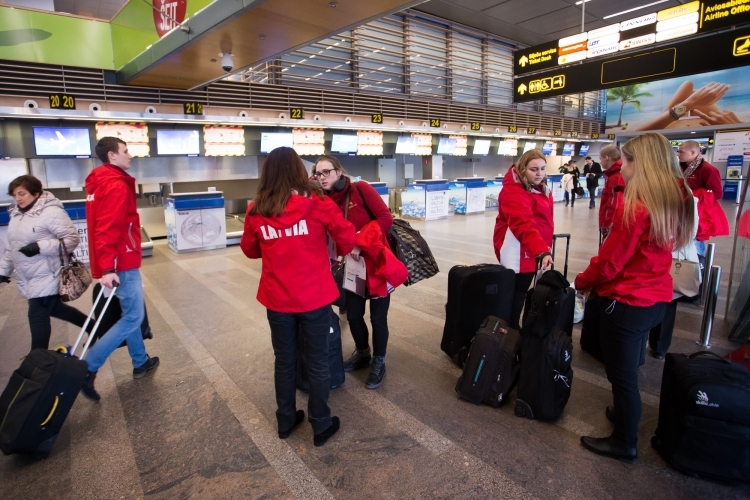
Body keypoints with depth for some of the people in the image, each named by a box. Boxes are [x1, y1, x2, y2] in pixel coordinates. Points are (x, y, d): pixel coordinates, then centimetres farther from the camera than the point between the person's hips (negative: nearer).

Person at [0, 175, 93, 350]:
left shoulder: (51, 212, -16)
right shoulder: (16, 214, 11)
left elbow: (72, 239, -19)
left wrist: (40, 247, -27)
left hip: (46, 277, -9)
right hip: (28, 278, 9)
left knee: (38, 316, -4)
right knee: (53, 308, 19)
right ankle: (91, 326, 35)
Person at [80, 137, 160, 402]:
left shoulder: (100, 183, 13)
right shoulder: (116, 185, -17)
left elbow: (104, 225, 17)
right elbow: (107, 229, -26)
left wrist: (105, 265, 21)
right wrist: (108, 268, -30)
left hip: (119, 261, 10)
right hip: (122, 263, -10)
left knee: (129, 313, 18)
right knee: (133, 317, -2)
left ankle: (140, 362, 31)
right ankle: (87, 369, 1)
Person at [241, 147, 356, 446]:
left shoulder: (256, 211, -3)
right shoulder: (317, 203, -11)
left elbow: (249, 250, 12)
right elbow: (348, 239, -5)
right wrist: (341, 251, 17)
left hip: (277, 299, 3)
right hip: (315, 297, -2)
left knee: (284, 361, 19)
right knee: (317, 362, 13)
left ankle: (285, 421, 36)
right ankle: (321, 426, 28)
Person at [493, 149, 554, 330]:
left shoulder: (542, 188, 11)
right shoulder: (514, 191, -20)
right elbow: (524, 225, -33)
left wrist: (545, 248, 17)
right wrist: (541, 251, -42)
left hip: (534, 251, 9)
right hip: (517, 252, -9)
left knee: (519, 293, 18)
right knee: (515, 296, -4)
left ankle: (512, 328, 31)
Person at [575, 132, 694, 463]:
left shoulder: (634, 206, -22)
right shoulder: (675, 200, 4)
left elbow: (610, 260, -19)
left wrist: (582, 282, -2)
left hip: (625, 301, -8)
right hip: (656, 298, 9)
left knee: (621, 373, 8)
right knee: (629, 367, 27)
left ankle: (624, 443, 26)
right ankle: (625, 414, 47)